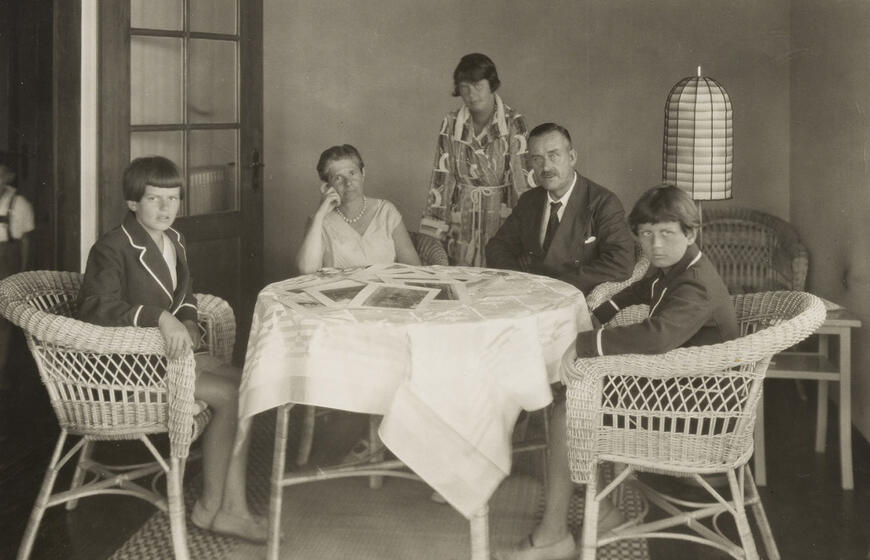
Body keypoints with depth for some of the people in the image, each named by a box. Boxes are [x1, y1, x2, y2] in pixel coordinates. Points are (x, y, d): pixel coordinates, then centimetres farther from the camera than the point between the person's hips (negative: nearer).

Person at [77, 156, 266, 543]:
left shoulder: (173, 241, 11)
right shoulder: (112, 249, -15)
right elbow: (96, 308, -27)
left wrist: (187, 322, 0)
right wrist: (159, 318, -36)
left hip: (167, 348, 9)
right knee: (229, 395, -17)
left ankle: (233, 507, -5)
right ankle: (209, 507, -1)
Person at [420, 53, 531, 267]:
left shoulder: (513, 123, -7)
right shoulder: (450, 124, 3)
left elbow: (523, 180, -8)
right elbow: (440, 180, 3)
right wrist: (431, 233, -2)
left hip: (501, 222, -3)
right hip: (461, 223, 3)